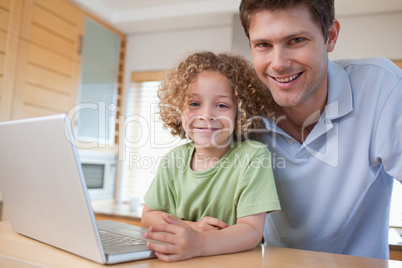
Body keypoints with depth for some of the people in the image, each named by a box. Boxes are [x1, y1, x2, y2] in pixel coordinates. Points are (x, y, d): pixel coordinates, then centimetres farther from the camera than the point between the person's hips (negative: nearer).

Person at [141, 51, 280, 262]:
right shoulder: (174, 160, -2)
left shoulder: (253, 157, -14)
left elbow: (252, 231, -18)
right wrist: (191, 227, -11)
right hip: (178, 261, 4)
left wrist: (198, 243, -35)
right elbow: (148, 216, 6)